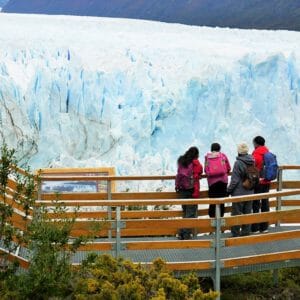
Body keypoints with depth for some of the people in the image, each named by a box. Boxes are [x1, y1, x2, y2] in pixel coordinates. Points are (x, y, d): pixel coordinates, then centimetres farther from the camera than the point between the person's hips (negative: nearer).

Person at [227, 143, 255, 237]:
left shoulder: (238, 163, -18)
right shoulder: (252, 162, 2)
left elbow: (235, 180, -15)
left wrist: (229, 190, -4)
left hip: (239, 193, -6)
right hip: (250, 192, 6)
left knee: (236, 214, 2)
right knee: (247, 213, 13)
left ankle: (236, 233, 4)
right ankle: (246, 231, 19)